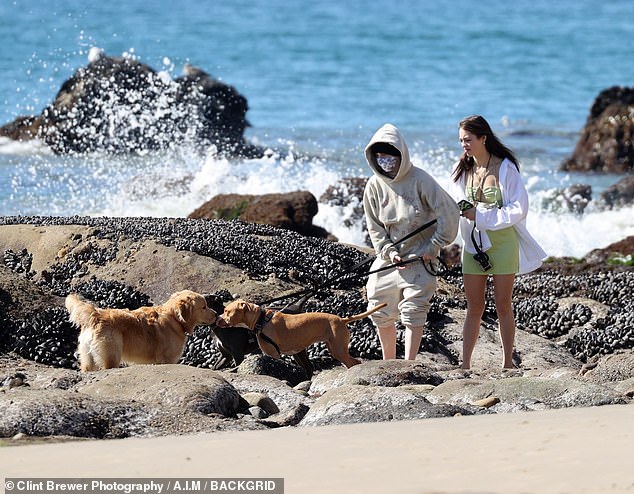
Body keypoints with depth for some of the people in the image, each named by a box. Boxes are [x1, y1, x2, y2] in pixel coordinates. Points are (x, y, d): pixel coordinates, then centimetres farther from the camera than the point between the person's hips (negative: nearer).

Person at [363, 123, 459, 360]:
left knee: (413, 313, -9)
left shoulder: (419, 180, -14)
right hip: (388, 257, 5)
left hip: (419, 258, -5)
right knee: (381, 313, 7)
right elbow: (374, 227, 5)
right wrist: (388, 251, -11)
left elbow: (449, 212, -14)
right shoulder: (374, 185, -1)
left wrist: (434, 247, -11)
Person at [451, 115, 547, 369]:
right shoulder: (463, 170, 5)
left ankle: (507, 364, 11)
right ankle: (464, 365, 7)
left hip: (502, 241, -4)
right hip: (473, 243, 4)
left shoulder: (505, 168, -10)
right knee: (474, 307, 5)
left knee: (503, 306, 3)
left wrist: (481, 215, -16)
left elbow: (519, 208, -12)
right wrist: (462, 211, -10)